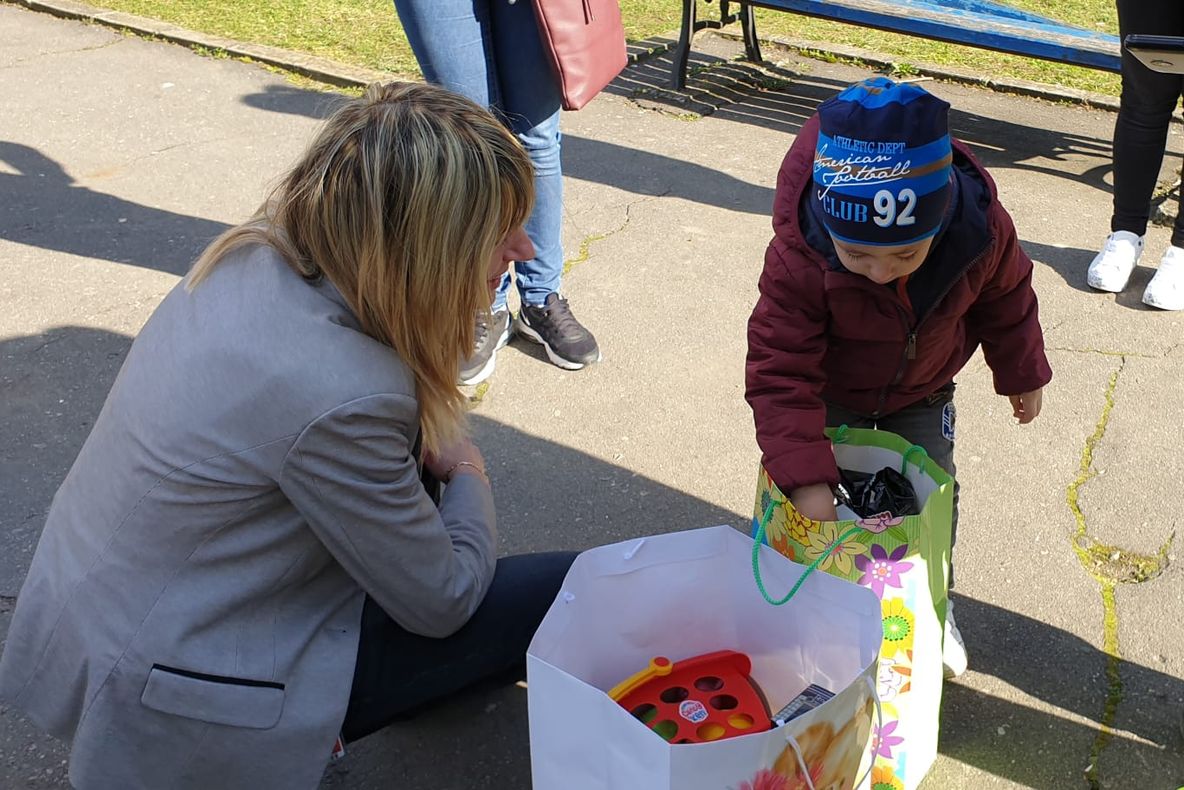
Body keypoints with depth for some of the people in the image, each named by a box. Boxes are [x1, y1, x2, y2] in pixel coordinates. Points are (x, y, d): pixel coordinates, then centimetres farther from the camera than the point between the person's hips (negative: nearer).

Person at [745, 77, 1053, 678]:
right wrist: (804, 477, -40)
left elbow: (1006, 300, -7)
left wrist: (1022, 374, 8)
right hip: (830, 394, -2)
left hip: (921, 394, 3)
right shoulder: (799, 258, -40)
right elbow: (780, 372, -35)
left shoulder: (983, 230, -30)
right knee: (826, 510, 1)